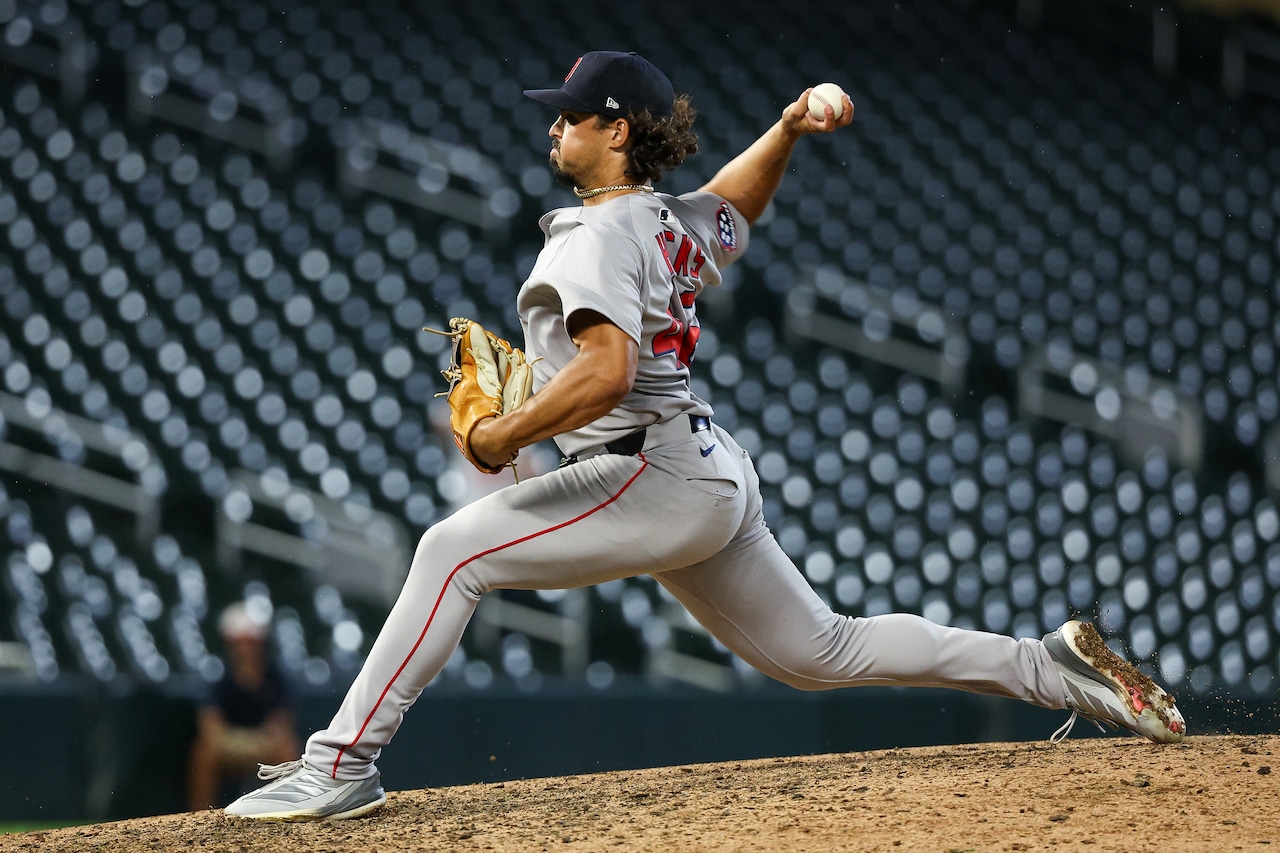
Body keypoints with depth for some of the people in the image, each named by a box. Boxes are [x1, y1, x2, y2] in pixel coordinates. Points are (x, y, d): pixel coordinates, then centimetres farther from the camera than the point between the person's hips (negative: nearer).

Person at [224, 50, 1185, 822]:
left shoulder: (598, 235, -12)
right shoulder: (679, 227, 16)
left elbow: (607, 372, -27)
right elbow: (735, 201, 40)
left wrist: (505, 433, -16)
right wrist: (790, 127, 23)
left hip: (656, 476, -10)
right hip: (714, 479, 10)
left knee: (456, 547, -14)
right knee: (821, 652, 16)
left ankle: (345, 763, -19)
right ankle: (1056, 666, 16)